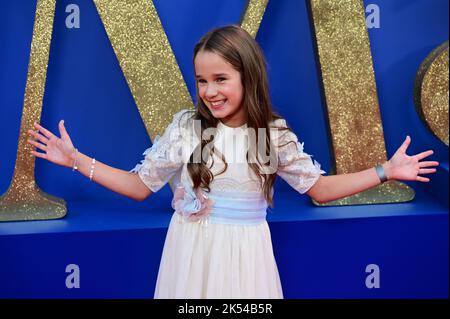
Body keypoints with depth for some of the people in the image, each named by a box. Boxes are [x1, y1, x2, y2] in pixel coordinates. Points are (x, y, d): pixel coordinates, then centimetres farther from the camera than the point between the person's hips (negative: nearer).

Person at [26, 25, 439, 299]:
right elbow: (140, 185, 1)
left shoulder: (274, 134, -4)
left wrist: (385, 171, -4)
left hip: (244, 255, 0)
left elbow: (319, 187, 3)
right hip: (192, 252, 0)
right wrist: (77, 160, -6)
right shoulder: (185, 126, -6)